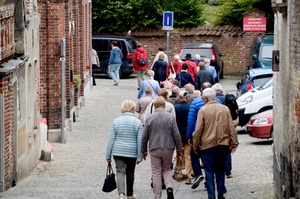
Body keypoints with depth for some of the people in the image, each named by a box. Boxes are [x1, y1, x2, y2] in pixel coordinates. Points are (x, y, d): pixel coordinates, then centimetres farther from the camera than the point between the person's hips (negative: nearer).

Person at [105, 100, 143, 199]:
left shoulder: (116, 121, 0)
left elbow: (111, 139, 1)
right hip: (132, 152, 0)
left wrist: (108, 155, 6)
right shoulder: (137, 122, -3)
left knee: (120, 172, -3)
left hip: (118, 152, 0)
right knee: (130, 173, 16)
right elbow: (140, 141, -5)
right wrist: (139, 157, 0)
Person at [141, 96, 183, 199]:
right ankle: (169, 187, -7)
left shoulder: (149, 118, -3)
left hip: (154, 149, -1)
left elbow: (144, 137, 1)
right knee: (166, 169, 18)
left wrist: (143, 151, 12)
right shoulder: (171, 117, -2)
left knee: (156, 173, 5)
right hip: (168, 148, 1)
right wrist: (179, 149, 8)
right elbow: (176, 135, -2)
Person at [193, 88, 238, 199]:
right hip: (223, 144, 4)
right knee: (220, 169, 17)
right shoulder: (225, 109, 6)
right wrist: (234, 143, 11)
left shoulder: (203, 110, -6)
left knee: (209, 171, 2)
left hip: (207, 145, -3)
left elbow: (198, 130, -7)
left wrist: (195, 146, 1)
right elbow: (231, 127, 6)